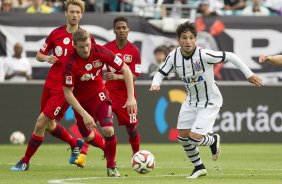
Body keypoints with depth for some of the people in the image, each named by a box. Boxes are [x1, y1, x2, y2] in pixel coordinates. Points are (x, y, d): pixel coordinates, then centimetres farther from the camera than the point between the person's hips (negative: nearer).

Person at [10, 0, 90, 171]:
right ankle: (75, 143, 42)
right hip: (51, 85, 5)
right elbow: (39, 55, 12)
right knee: (49, 125, 16)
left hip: (66, 89, -5)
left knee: (41, 123, -9)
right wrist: (46, 58, -10)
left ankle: (25, 162, 4)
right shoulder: (56, 34, 3)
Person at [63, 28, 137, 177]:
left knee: (108, 131, -19)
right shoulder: (71, 63, -28)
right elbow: (67, 93, -22)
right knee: (88, 137, 6)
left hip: (99, 95, 1)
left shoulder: (100, 52, -22)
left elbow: (125, 70, -13)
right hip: (80, 100, -1)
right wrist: (84, 115, -28)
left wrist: (131, 97, -18)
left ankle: (111, 167, 0)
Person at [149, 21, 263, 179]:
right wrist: (156, 84, -22)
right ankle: (199, 168, 30)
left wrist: (249, 74, -16)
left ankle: (213, 140, 20)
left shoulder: (204, 55, -29)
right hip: (192, 100, 6)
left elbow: (230, 56, -21)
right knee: (183, 136, 7)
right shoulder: (174, 56, -12)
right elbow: (161, 73, 1)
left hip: (210, 102, -6)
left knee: (194, 137, -16)